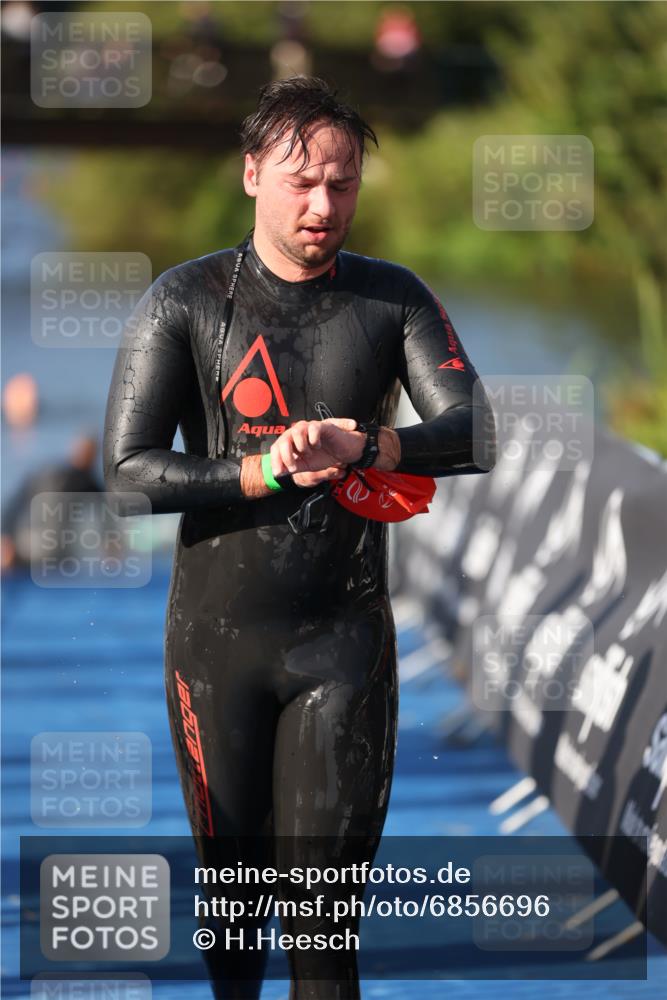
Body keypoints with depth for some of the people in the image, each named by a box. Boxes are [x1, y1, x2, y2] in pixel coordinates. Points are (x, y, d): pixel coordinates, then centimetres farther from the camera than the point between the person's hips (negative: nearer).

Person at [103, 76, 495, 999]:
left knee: (324, 904, -5)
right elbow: (128, 470, -8)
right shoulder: (188, 301, -1)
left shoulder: (392, 299, 4)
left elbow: (477, 436, -7)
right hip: (218, 636, 0)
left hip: (345, 637, 0)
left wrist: (360, 447, -24)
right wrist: (267, 472, -19)